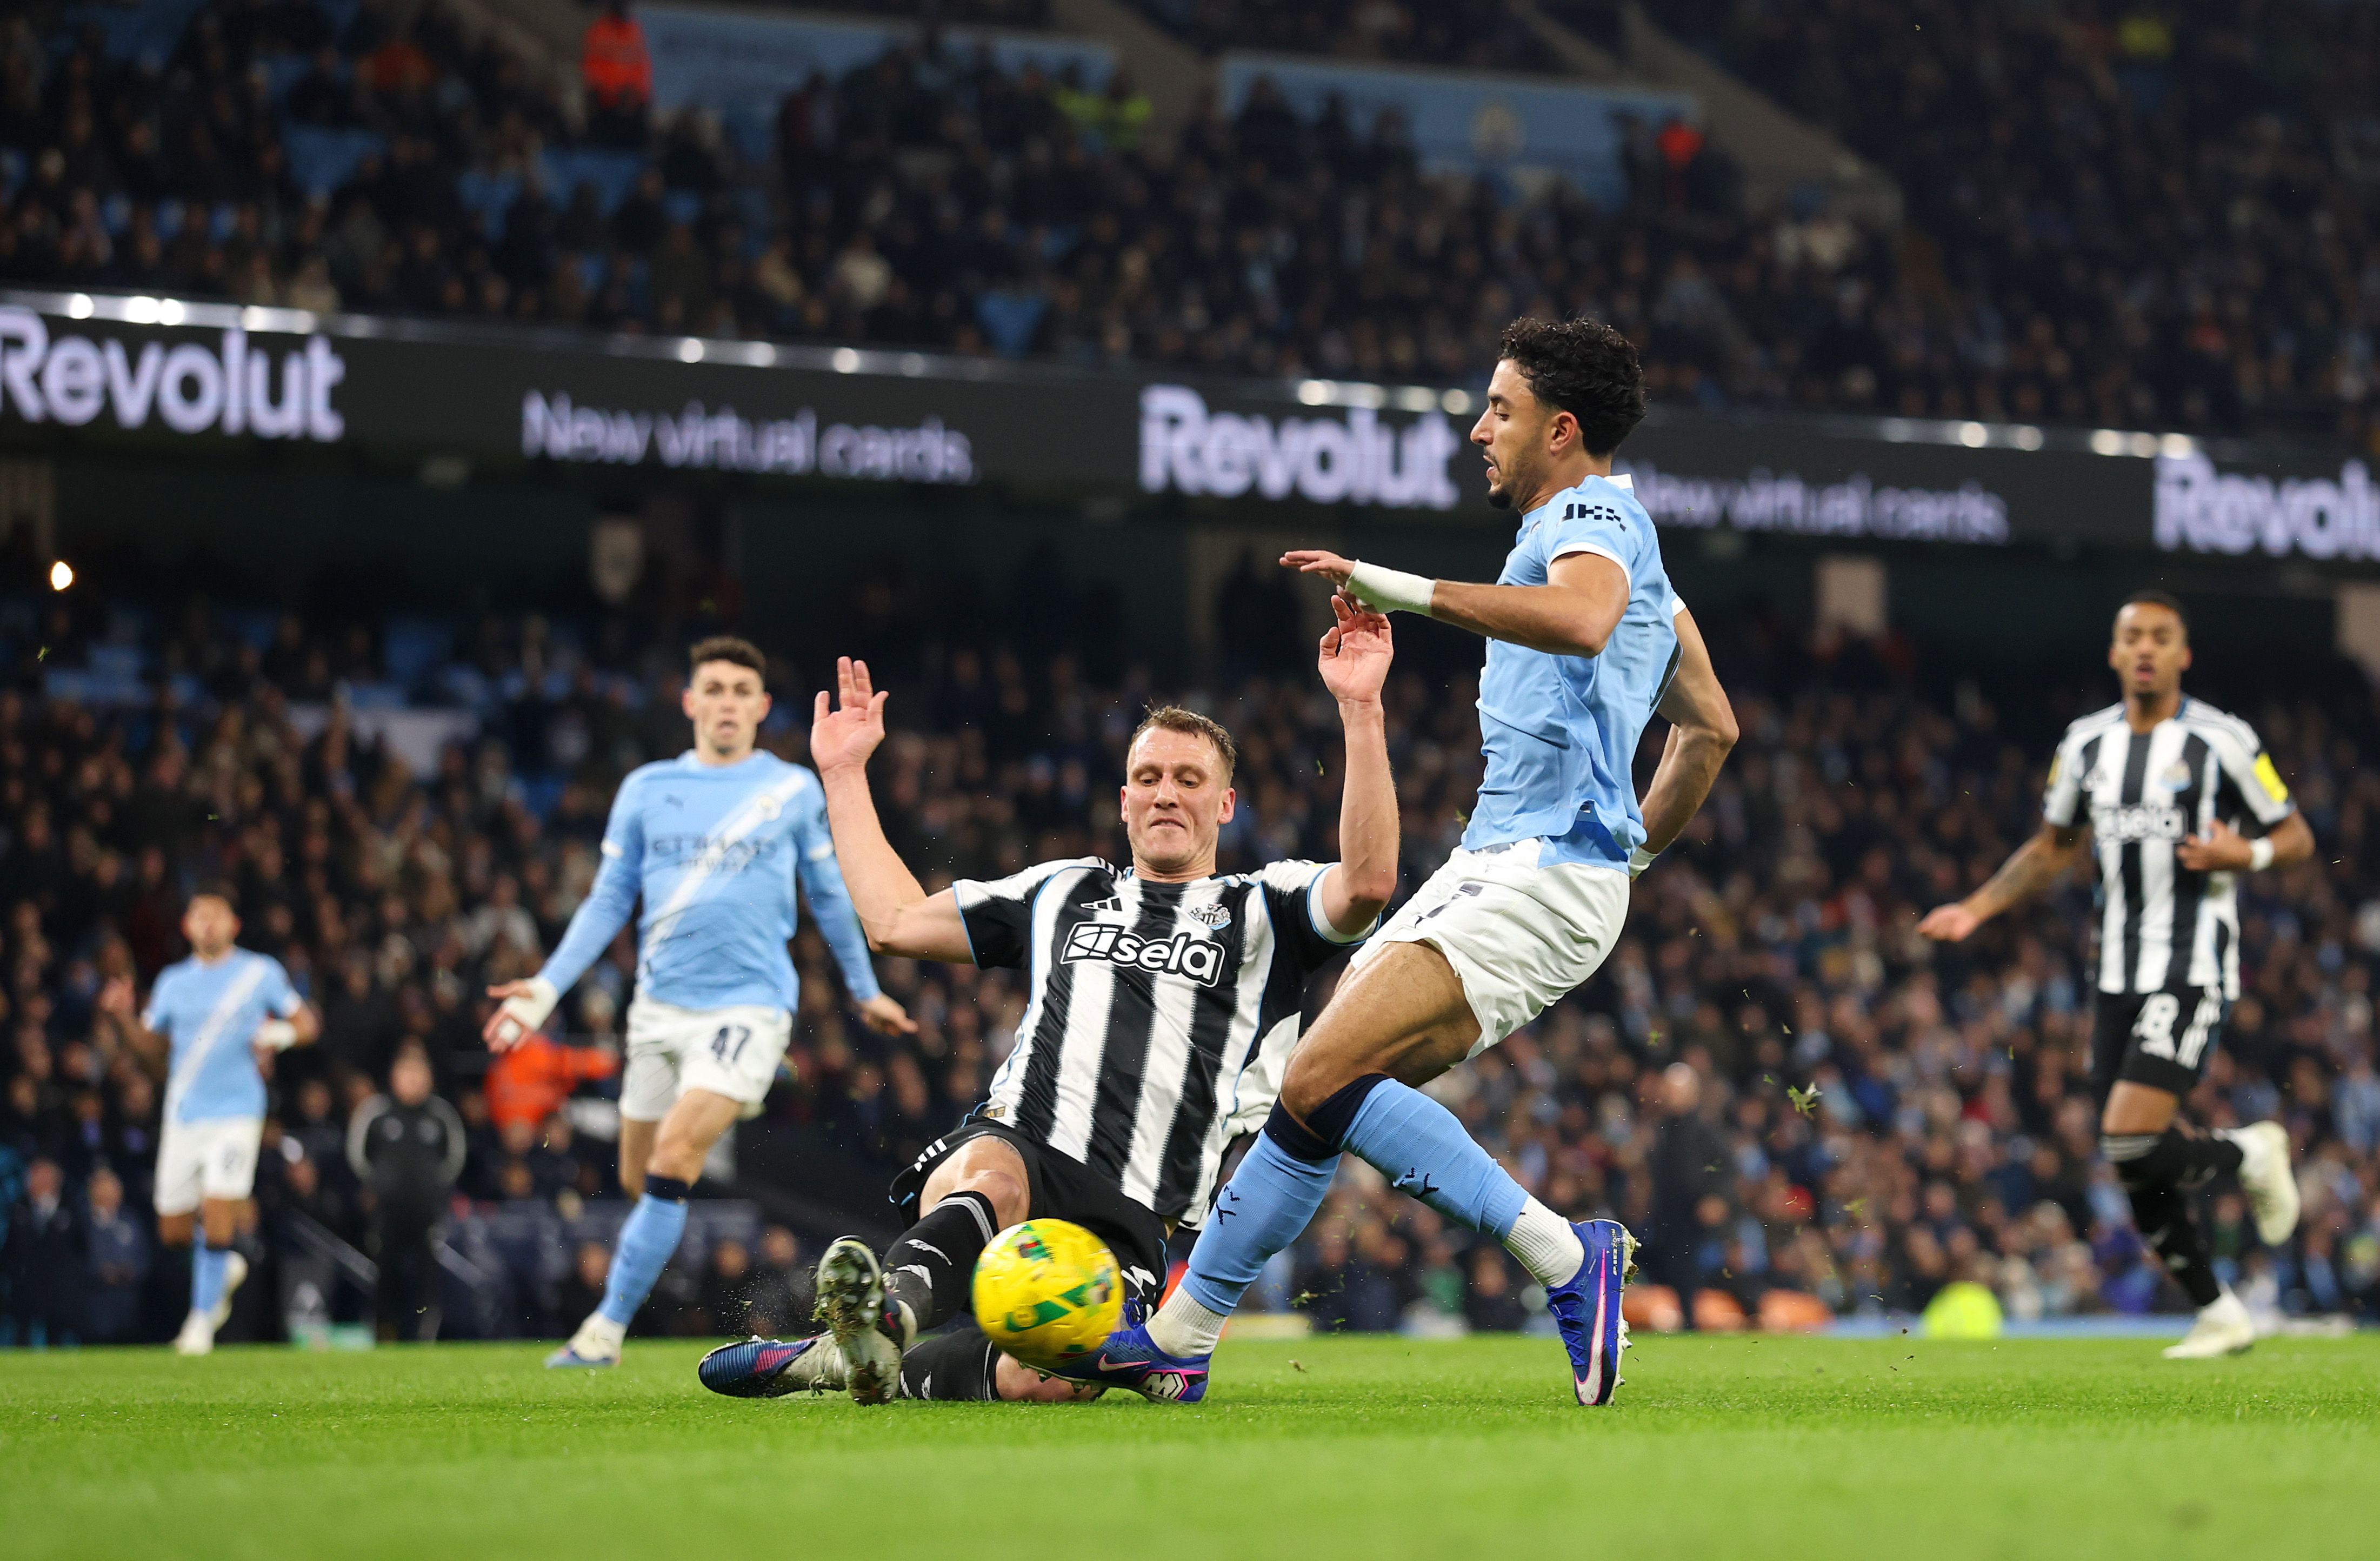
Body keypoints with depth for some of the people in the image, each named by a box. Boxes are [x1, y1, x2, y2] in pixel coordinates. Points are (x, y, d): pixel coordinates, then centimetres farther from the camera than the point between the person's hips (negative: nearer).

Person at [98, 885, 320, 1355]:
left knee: (218, 1214, -16)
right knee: (173, 1231, 4)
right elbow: (154, 1047, 16)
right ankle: (224, 1268, 35)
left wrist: (278, 1035, -13)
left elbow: (307, 1024, 8)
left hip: (236, 1111, -4)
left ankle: (202, 1319, -3)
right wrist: (122, 1018, -1)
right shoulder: (173, 982, 10)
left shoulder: (261, 973, 2)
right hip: (183, 1117, 4)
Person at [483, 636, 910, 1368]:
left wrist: (865, 990, 24)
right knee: (640, 1180, 7)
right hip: (660, 1004, 4)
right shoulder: (647, 789, 7)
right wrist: (547, 988, 1)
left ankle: (606, 1329, -16)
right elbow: (608, 901, 11)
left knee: (671, 1165, -19)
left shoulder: (794, 790, 4)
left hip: (748, 1005, -4)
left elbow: (829, 896, 16)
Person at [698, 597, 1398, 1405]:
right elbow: (895, 921, 32)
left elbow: (1367, 883, -4)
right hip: (1015, 1148, 2)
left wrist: (1360, 709, -10)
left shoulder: (1263, 909, 18)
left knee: (1054, 1378, -34)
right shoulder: (1064, 893, 29)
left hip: (1129, 1217, -2)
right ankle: (889, 1316, -65)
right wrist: (845, 775, 36)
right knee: (990, 1181, -41)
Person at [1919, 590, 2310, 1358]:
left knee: (2131, 1145, -19)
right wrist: (1976, 909, 12)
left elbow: (2296, 837, 2)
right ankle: (2219, 1316, 20)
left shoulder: (2223, 741, -5)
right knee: (2137, 1177, 4)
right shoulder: (2087, 743, 9)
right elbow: (2053, 847, 22)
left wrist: (2246, 854, -19)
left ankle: (2251, 1153, 9)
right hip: (2119, 976, 6)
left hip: (2194, 971, -6)